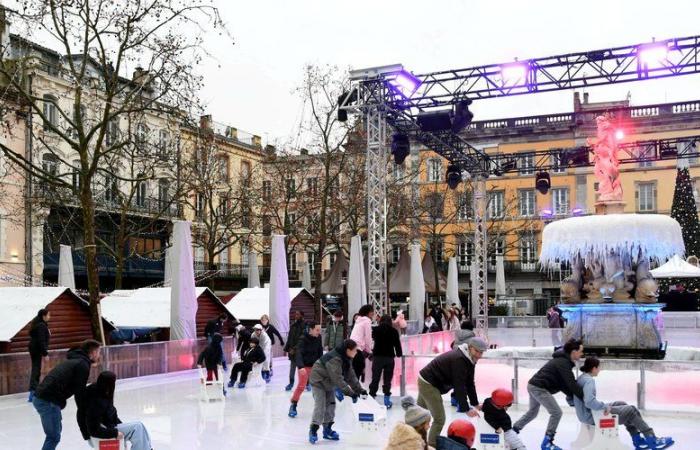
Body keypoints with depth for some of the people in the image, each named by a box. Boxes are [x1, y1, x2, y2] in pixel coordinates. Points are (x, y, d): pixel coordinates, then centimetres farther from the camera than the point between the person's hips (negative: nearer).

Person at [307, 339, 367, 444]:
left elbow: (351, 376, -1)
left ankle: (327, 430, 18)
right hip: (318, 381, -9)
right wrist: (350, 393, -32)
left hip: (328, 383, 9)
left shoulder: (346, 359, -4)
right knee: (320, 406, -12)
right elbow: (338, 379, -35)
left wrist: (360, 389, -8)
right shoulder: (334, 359, -34)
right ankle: (313, 431, -3)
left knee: (331, 405, 9)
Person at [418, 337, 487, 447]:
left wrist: (475, 404, 4)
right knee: (439, 419, -9)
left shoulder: (469, 359, 2)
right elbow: (459, 386, -29)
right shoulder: (459, 360, -28)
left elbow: (469, 383, 7)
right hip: (428, 383, -10)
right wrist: (466, 409, -27)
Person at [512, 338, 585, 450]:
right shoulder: (564, 363, -19)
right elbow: (571, 384, -23)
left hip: (534, 386, 10)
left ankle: (514, 430, 37)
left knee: (533, 412, 26)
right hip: (539, 388, -10)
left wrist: (572, 396, 4)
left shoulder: (563, 360, 12)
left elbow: (564, 383, 13)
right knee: (556, 412, -6)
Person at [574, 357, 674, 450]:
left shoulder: (581, 378, 7)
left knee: (622, 404, 21)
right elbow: (590, 401, -37)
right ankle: (651, 440, 11)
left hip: (587, 413, 10)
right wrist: (605, 406, -22)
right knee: (631, 410, 0)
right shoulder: (589, 381, -23)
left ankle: (637, 440, 22)